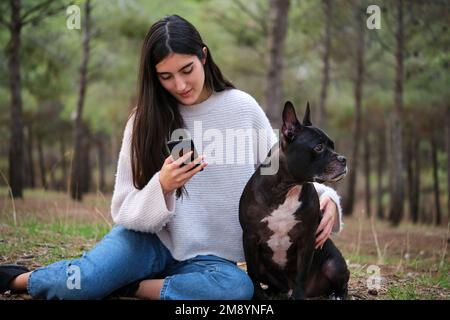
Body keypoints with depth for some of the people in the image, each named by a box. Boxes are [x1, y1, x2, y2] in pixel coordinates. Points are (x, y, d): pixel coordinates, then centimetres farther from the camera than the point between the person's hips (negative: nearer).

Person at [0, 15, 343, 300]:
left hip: (208, 256, 1)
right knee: (82, 283, -30)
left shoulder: (242, 107, -3)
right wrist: (162, 186, -27)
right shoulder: (146, 120, -3)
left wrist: (324, 196, -15)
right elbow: (126, 212, -6)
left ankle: (133, 287, -12)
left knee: (238, 288, -34)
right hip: (150, 241, -1)